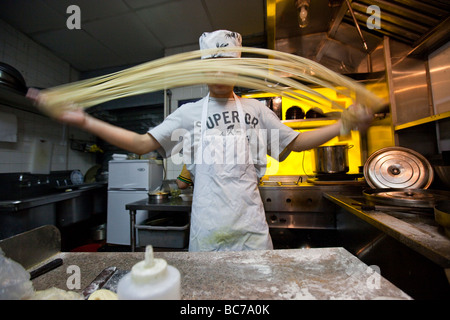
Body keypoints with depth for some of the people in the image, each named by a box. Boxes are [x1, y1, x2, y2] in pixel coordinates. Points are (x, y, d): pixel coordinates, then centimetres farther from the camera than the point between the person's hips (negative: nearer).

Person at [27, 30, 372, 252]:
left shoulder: (256, 109, 5)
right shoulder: (189, 112, 2)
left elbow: (297, 142, 10)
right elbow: (143, 143, -1)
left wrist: (346, 123, 4)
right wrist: (83, 120, -7)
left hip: (251, 226, 1)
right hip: (208, 229, 0)